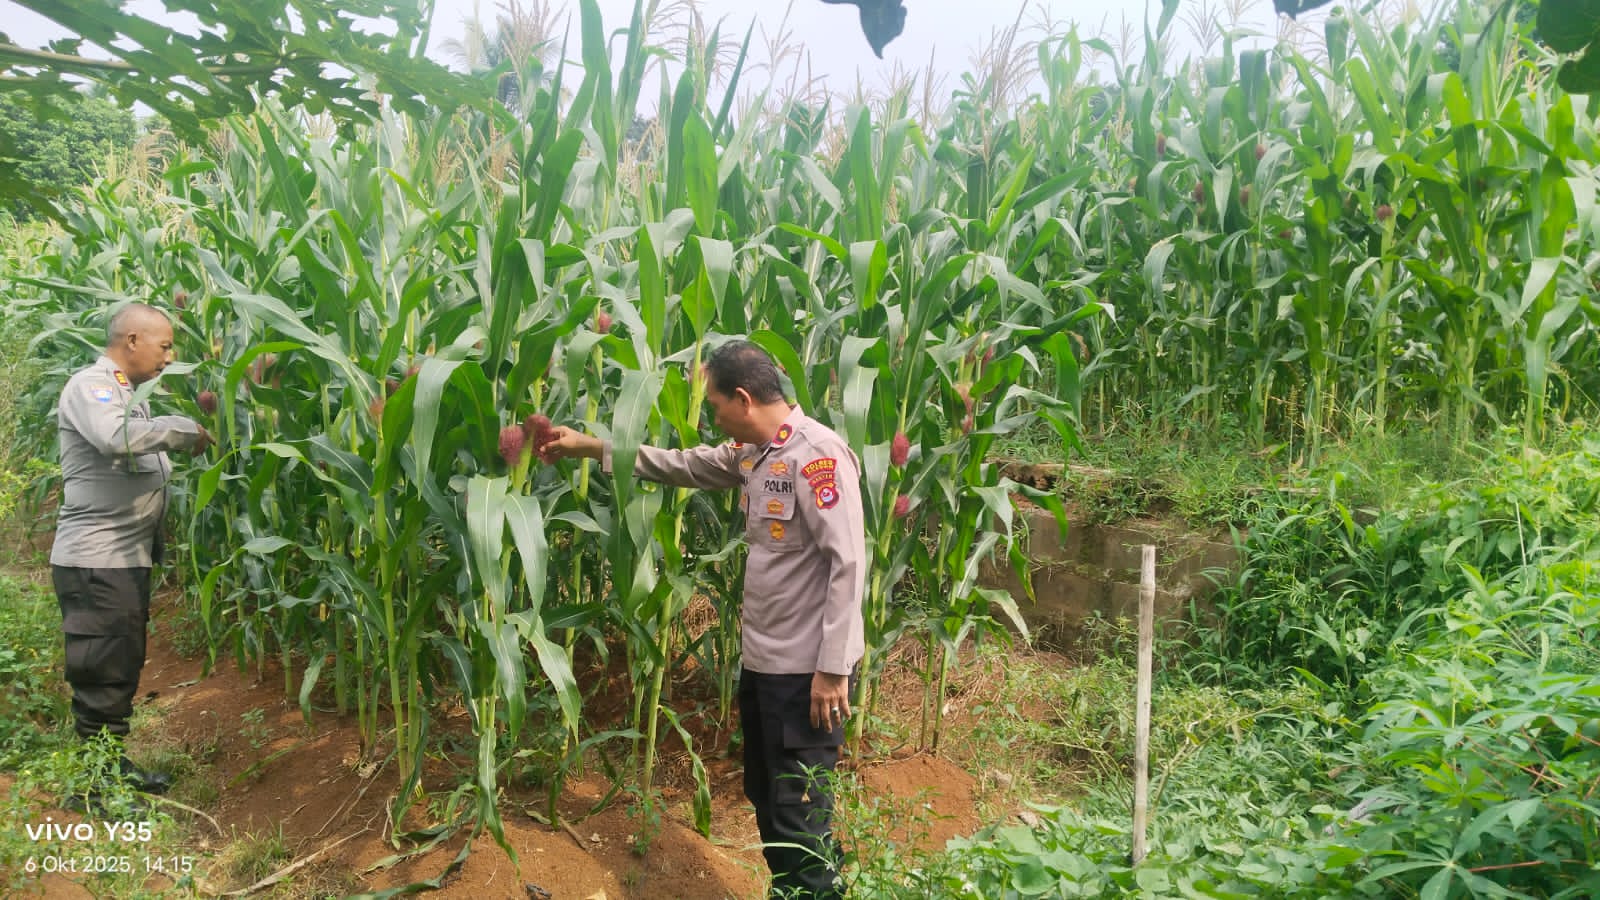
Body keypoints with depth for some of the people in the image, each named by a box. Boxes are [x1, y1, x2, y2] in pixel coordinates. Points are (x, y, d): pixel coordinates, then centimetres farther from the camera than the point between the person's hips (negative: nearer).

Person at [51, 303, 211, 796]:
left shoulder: (124, 394, 18)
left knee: (123, 668, 17)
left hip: (127, 557, 10)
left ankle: (114, 768, 28)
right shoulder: (89, 385, -12)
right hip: (95, 561, -10)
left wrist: (185, 448, 4)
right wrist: (187, 430, -21)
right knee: (101, 674, -2)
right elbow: (116, 438, -32)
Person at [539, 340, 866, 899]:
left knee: (799, 814, 0)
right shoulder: (753, 452, 8)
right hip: (763, 660, 10)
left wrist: (833, 668, -22)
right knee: (765, 799, 21)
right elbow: (685, 466, 20)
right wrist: (589, 447, 19)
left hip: (808, 669, -10)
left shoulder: (816, 454, -20)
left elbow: (849, 563, -23)